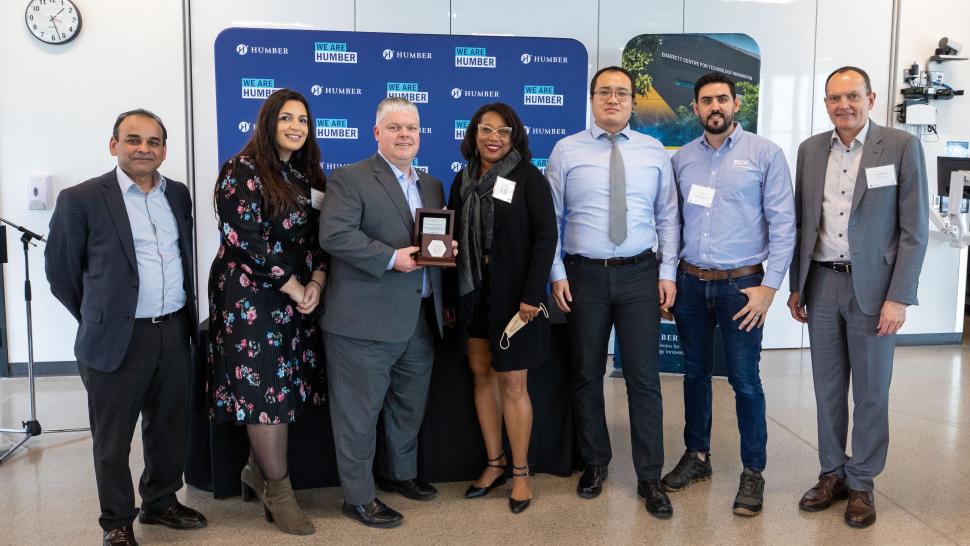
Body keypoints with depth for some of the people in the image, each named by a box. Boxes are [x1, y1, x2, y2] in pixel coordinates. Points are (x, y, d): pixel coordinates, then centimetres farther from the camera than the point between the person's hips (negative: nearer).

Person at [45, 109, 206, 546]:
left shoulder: (178, 194, 8)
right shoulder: (81, 199, -8)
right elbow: (60, 270, -1)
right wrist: (98, 319, 6)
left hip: (175, 333, 5)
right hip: (118, 339, -5)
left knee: (168, 428, 17)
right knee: (112, 439, 8)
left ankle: (161, 503, 36)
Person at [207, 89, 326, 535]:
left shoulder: (305, 175, 13)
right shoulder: (243, 170, -8)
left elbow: (318, 236, 12)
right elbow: (248, 241, -16)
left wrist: (316, 283, -6)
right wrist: (296, 289, -13)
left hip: (297, 297, 7)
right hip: (251, 296, -7)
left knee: (284, 387, 7)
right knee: (266, 388, -3)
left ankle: (259, 473, 24)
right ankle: (278, 489, 10)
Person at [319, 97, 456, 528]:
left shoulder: (432, 185, 17)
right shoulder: (349, 179, -5)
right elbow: (334, 235, -17)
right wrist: (391, 258, -22)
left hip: (421, 319, 7)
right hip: (365, 322, -7)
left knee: (410, 406, 20)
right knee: (359, 412, 3)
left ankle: (400, 473, 40)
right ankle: (358, 496, 17)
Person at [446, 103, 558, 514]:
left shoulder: (528, 177, -5)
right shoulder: (464, 180, 9)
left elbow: (546, 235, -10)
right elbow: (453, 236, 11)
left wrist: (532, 294, -17)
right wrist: (452, 294, 6)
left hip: (512, 294, -5)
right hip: (471, 293, 5)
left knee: (512, 383, 1)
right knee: (481, 374, 11)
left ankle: (520, 472, 17)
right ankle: (494, 463, 26)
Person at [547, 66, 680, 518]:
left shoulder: (654, 151, 7)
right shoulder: (566, 150, 3)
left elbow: (668, 216, 7)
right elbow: (551, 217, 2)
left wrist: (667, 272, 0)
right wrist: (556, 273, -4)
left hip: (640, 275, 0)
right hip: (584, 275, 0)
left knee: (643, 377, 1)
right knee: (586, 374, 10)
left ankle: (650, 478, 13)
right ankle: (594, 463, 28)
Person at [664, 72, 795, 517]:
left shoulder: (765, 153, -3)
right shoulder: (681, 159, 8)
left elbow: (783, 224, -6)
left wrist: (768, 286, -11)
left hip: (741, 284, -3)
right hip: (690, 282, 4)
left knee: (745, 381, 2)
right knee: (695, 373, 13)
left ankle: (753, 472, 17)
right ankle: (696, 456, 29)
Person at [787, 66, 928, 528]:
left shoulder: (902, 146, -5)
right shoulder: (810, 150, 6)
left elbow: (914, 229, -7)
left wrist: (898, 298, -12)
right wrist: (796, 286, 10)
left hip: (872, 287, -3)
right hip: (822, 284, 4)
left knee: (870, 390, 7)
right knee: (828, 387, 12)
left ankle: (861, 483, 21)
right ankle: (832, 474, 26)